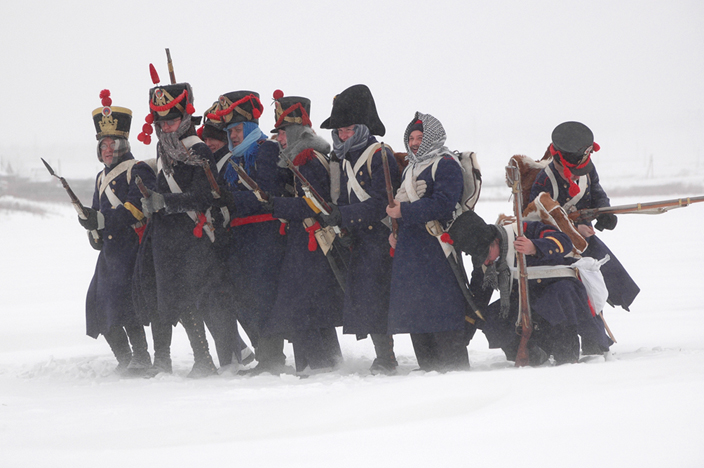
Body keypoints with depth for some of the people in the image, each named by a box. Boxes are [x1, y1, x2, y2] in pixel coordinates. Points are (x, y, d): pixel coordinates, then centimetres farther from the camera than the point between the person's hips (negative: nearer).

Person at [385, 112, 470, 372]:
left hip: (437, 249, -9)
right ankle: (429, 369, 13)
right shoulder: (410, 170, 23)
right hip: (409, 249, 9)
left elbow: (442, 205, -19)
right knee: (415, 310, 8)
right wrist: (396, 232, 13)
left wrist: (403, 212, -16)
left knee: (442, 310, -12)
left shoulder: (446, 165, -6)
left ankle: (455, 368, -9)